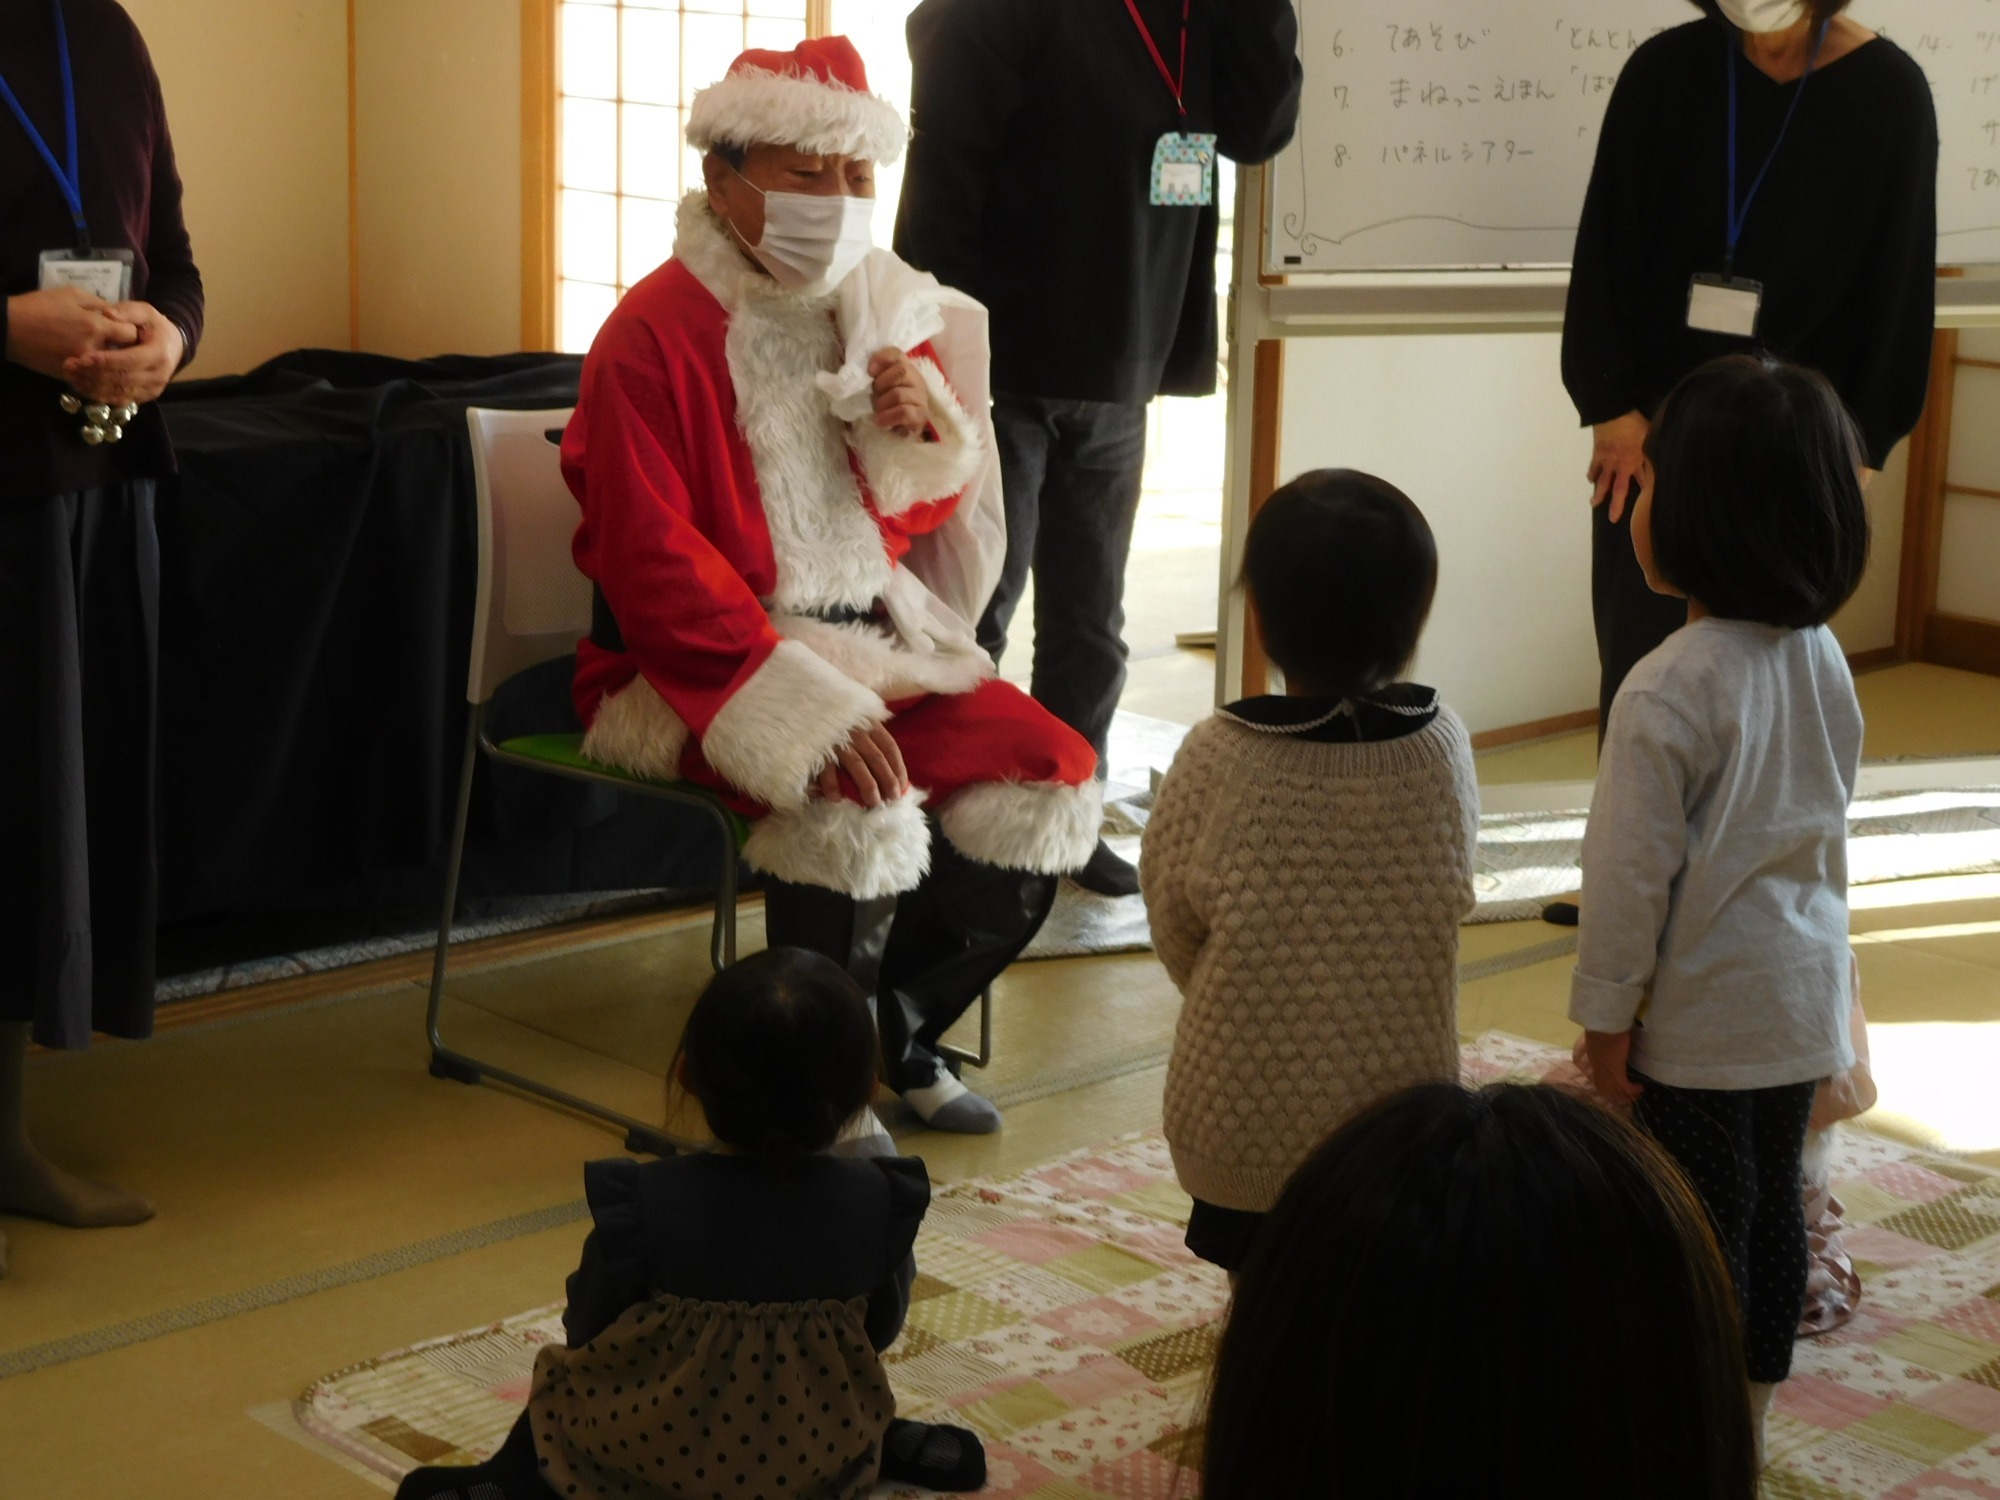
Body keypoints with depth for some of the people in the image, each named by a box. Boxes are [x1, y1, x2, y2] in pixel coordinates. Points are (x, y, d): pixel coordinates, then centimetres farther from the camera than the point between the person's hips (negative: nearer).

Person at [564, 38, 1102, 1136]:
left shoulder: (886, 312, 8)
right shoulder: (655, 336, -13)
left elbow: (926, 515, 18)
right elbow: (656, 568, -19)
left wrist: (928, 434, -8)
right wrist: (807, 709, -28)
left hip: (873, 641, 7)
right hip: (703, 666, -7)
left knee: (1050, 778, -10)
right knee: (856, 802, -32)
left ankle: (899, 1031, 10)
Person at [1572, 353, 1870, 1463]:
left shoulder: (1671, 689, -24)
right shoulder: (1822, 655, 0)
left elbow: (1632, 872, -19)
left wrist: (1605, 1013, -9)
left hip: (1705, 1011, -7)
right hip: (1805, 989, 7)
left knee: (1703, 1219, 5)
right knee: (1772, 1201, 18)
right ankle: (1754, 1407, 33)